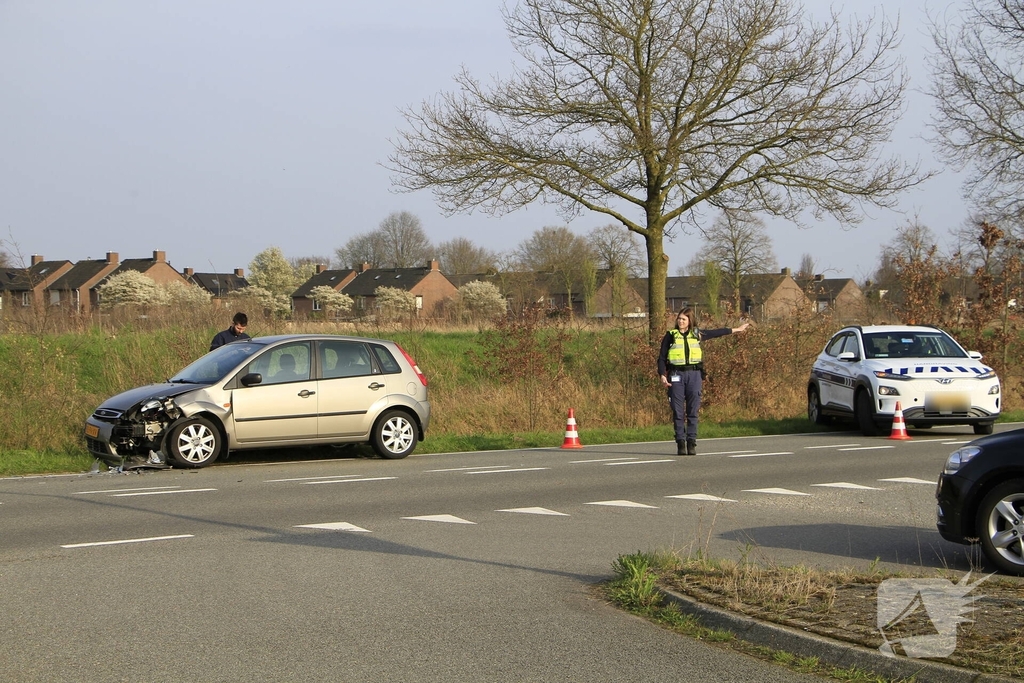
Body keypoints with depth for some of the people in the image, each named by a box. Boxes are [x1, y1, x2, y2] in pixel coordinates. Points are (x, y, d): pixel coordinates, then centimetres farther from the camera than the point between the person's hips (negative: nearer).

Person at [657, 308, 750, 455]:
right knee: (678, 412, -2)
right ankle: (680, 443, 1)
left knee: (692, 411, 0)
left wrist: (736, 329, 31)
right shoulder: (671, 335, 5)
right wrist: (662, 375, -8)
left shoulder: (697, 334, 11)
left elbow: (716, 333, 24)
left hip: (694, 375, 1)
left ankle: (691, 443, 3)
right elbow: (662, 358, 6)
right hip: (676, 375, -1)